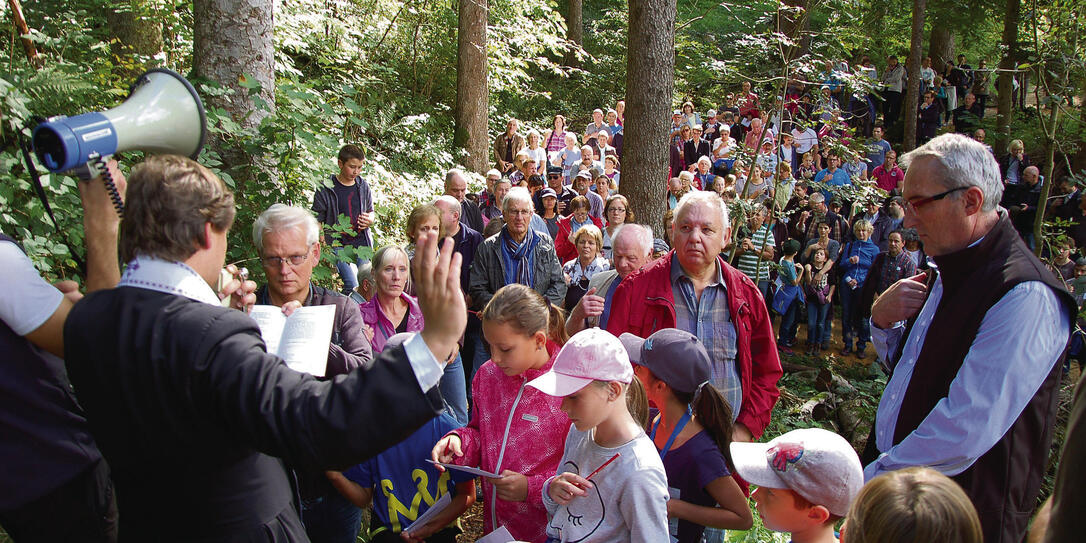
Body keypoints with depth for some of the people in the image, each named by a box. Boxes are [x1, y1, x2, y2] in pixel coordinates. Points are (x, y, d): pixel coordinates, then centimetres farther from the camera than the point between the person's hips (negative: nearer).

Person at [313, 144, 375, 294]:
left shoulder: (363, 186, 8)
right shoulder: (325, 189, -5)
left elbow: (371, 212, 22)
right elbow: (317, 221, -2)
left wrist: (369, 220, -2)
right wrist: (323, 246, -13)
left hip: (362, 242, 4)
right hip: (339, 244, -4)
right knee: (353, 286, -16)